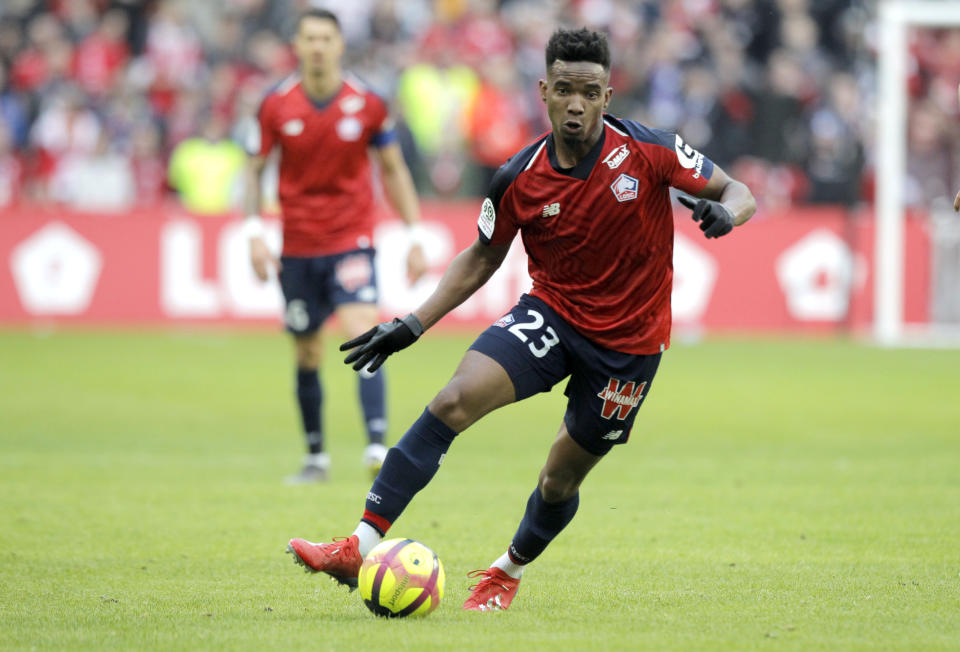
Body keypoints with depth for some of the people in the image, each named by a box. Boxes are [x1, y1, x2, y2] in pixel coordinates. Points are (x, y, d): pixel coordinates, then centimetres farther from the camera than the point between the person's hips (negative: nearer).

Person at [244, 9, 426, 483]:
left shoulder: (367, 104, -5)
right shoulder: (276, 105, -3)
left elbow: (394, 170, 6)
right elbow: (255, 169, 7)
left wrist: (414, 237, 3)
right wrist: (255, 233, -5)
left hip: (352, 240, -2)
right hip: (298, 245, 2)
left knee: (363, 336, -21)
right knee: (307, 356, 9)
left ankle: (377, 447, -28)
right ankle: (316, 457, 24)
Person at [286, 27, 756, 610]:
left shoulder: (649, 151, -14)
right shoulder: (520, 179, -8)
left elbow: (737, 193, -4)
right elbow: (483, 258, 7)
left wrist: (724, 212, -29)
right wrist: (413, 325, 0)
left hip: (628, 342, -1)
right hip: (551, 316, 1)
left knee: (561, 480, 7)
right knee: (453, 402, -22)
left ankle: (509, 572, 39)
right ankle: (363, 547, -24)